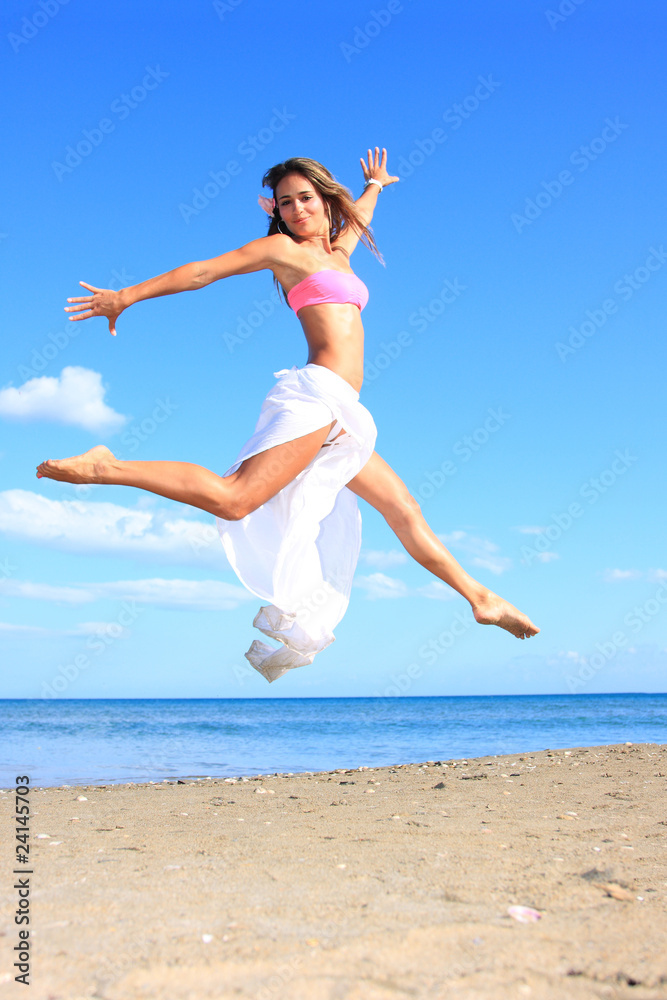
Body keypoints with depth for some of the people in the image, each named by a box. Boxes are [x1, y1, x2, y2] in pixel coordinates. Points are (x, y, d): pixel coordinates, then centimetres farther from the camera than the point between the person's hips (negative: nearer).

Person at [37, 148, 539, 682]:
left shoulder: (337, 252, 27)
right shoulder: (282, 248, 6)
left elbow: (356, 218, 50)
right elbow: (203, 271, 4)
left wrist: (375, 186, 68)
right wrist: (126, 297, 4)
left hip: (340, 416, 8)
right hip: (316, 395, -8)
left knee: (403, 508, 10)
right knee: (234, 499, -24)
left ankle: (480, 599, 18)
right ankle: (106, 468, -20)